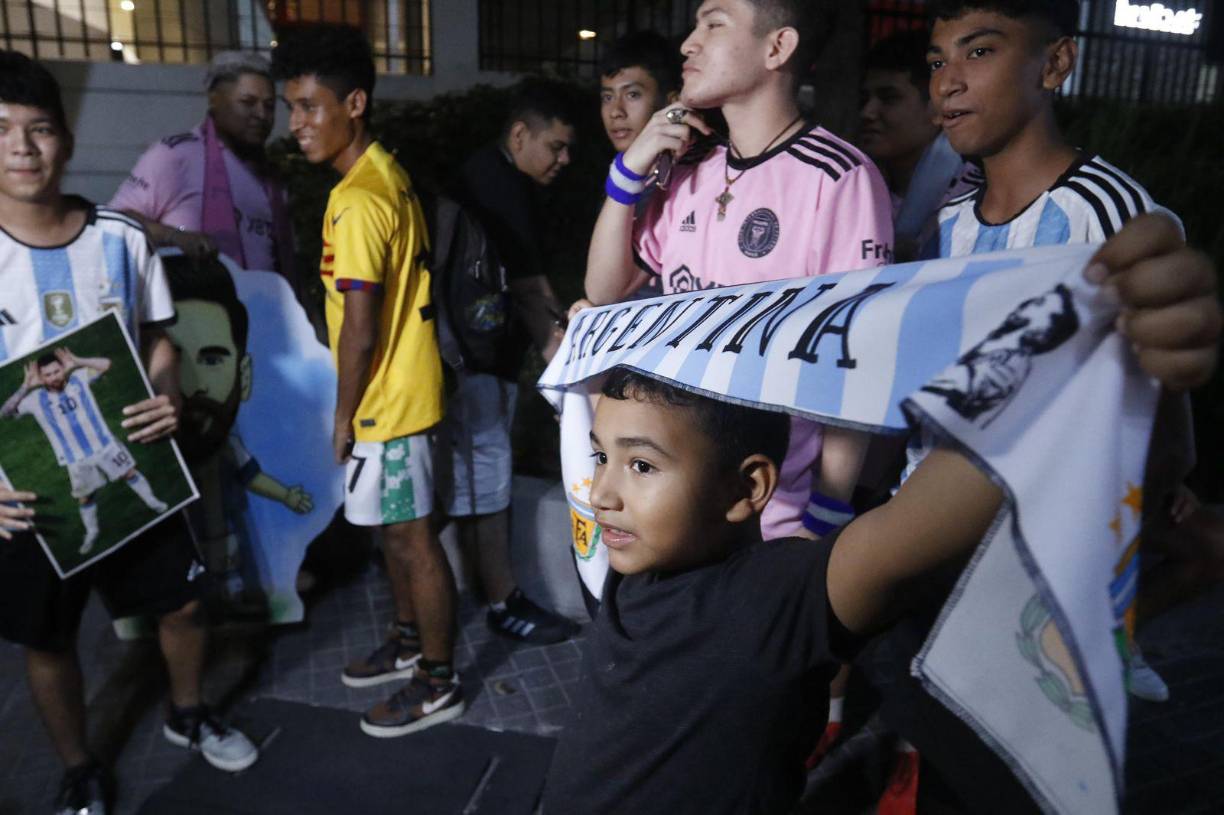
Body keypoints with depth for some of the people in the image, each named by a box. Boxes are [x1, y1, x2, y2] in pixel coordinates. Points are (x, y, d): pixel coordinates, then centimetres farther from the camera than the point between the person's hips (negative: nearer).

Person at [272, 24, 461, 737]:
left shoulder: (357, 202, -21)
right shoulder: (390, 175, 9)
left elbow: (360, 328, -21)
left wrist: (344, 415, -9)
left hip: (386, 401, -9)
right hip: (403, 388, 10)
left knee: (411, 539, 3)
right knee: (397, 531, 21)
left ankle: (438, 683, 18)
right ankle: (410, 642, 38)